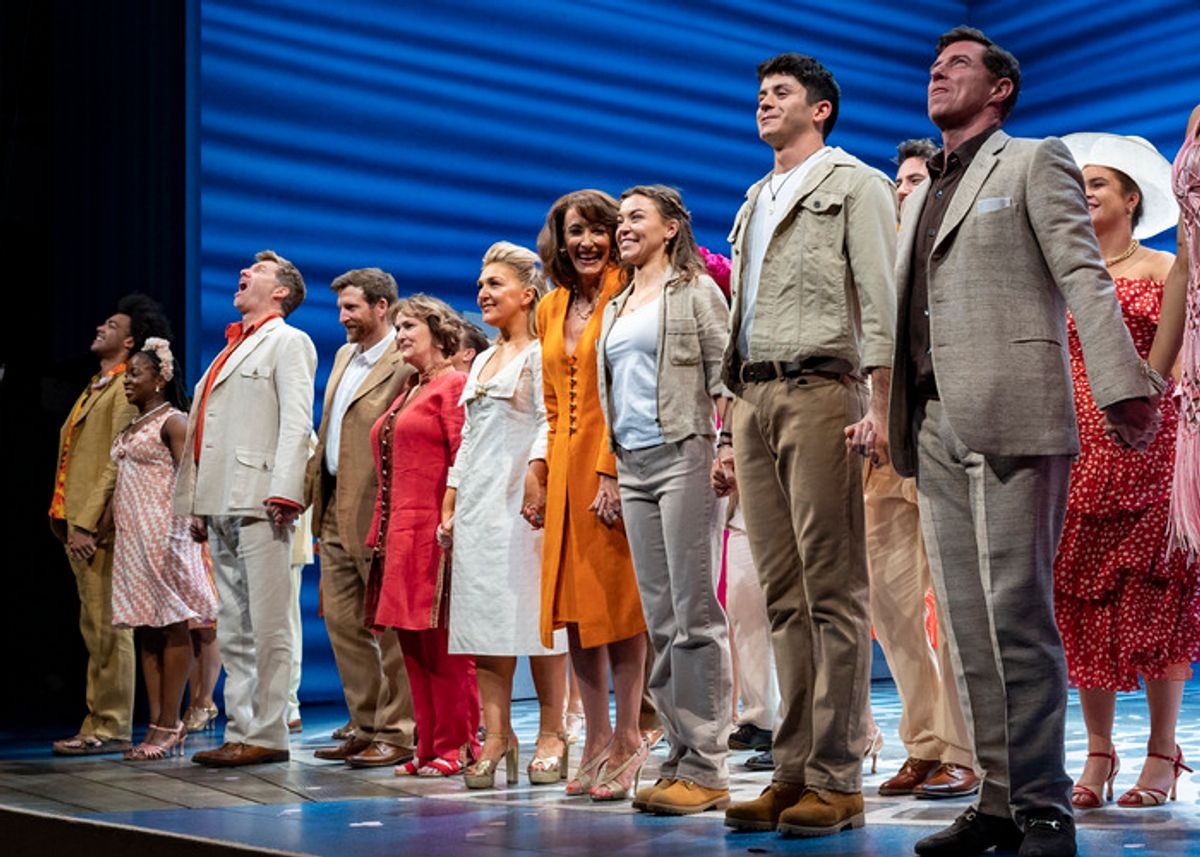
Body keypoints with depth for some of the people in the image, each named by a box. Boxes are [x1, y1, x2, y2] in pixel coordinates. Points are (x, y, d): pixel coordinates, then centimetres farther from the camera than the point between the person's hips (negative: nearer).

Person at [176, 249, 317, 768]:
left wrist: (283, 492, -21)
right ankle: (240, 729, 13)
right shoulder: (231, 349, 26)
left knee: (267, 626, -7)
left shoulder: (287, 342, 2)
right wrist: (195, 503, 16)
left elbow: (296, 422, -10)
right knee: (233, 629, 9)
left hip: (258, 503, -9)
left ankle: (267, 734, -4)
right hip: (220, 507, 9)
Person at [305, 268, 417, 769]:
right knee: (341, 619, 10)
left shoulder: (405, 364, -12)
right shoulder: (344, 356, 17)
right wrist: (311, 485, 15)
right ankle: (366, 727, 19)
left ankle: (397, 733, 5)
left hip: (377, 513, -9)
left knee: (390, 624, -2)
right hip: (335, 511, 9)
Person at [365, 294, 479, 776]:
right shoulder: (407, 394, 23)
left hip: (434, 535, -9)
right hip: (401, 536, 9)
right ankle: (429, 747, 14)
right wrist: (380, 532, 16)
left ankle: (457, 746, 1)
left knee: (442, 646, -6)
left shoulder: (454, 386, -5)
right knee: (413, 646, 9)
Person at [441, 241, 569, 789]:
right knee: (483, 617, 2)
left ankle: (551, 735, -1)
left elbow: (549, 421, -14)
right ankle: (496, 738, 2)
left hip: (522, 499, -8)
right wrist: (449, 503, 17)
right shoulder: (482, 360, 23)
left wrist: (536, 477, -27)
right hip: (477, 501, 8)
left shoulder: (540, 353, -1)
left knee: (534, 613, -7)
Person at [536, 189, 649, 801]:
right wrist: (551, 471, 10)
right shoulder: (551, 310, 16)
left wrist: (612, 472, -19)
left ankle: (625, 743, 2)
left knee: (617, 601, -4)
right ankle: (596, 740, 14)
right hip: (566, 466, 7)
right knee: (573, 607, 7)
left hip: (614, 463, -7)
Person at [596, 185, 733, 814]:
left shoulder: (695, 290, 2)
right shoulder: (615, 308, 21)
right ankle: (679, 758, 11)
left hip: (683, 455, -7)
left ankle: (706, 769, -6)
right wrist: (609, 469, 15)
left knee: (694, 614, -9)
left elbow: (724, 376, -5)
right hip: (632, 464, 7)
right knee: (660, 619, 6)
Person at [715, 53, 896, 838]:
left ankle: (838, 780, -5)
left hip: (820, 389, -7)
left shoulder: (854, 184, 5)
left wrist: (880, 404, -19)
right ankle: (795, 772, 8)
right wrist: (732, 432, 18)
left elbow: (880, 299, -7)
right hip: (754, 398, 7)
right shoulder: (755, 205, 26)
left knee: (833, 592, -8)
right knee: (783, 595, 5)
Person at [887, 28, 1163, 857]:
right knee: (968, 627, 5)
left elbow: (1084, 278, -6)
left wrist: (1123, 384, -17)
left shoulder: (1036, 162, 7)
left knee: (1016, 617, -10)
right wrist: (883, 412, 12)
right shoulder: (921, 197, 26)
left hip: (1012, 417, -7)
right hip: (936, 430, 7)